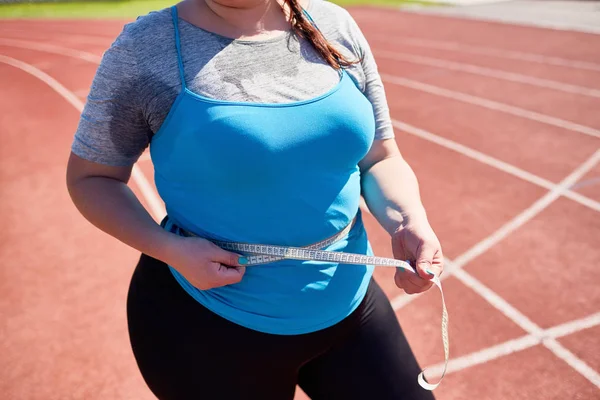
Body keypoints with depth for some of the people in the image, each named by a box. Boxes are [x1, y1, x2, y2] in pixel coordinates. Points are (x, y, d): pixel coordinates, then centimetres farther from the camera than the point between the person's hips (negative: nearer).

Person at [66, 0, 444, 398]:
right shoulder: (144, 47, -11)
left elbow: (380, 158, 4)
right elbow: (89, 177, -3)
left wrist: (409, 222, -16)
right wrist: (168, 250, -20)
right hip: (212, 325, -3)